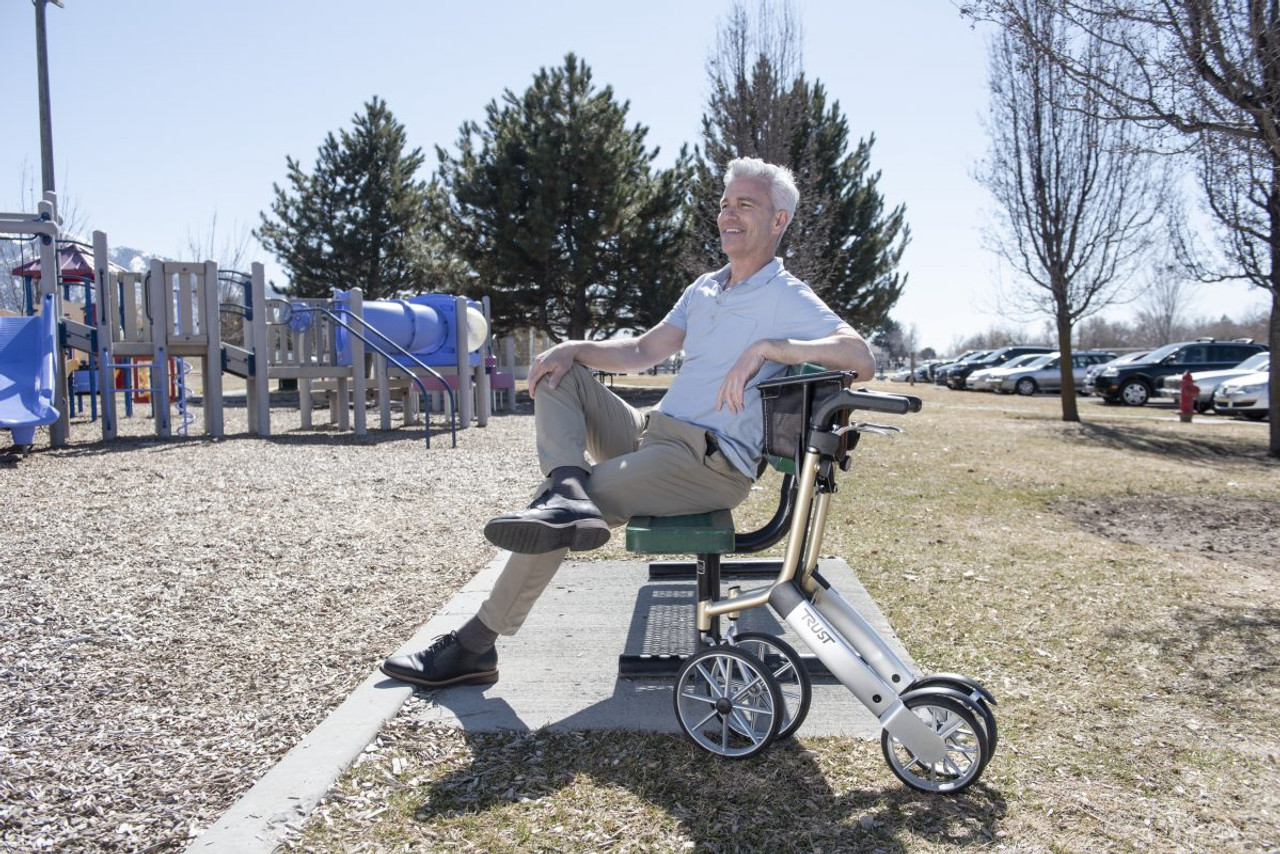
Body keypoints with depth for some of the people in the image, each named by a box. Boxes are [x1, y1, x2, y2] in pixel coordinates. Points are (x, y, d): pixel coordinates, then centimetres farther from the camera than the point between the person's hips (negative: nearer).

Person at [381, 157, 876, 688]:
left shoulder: (788, 300, -5)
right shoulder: (705, 289, 20)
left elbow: (861, 358, -21)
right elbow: (642, 353, 22)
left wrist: (765, 348, -29)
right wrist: (573, 350, 5)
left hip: (711, 464, -9)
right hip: (653, 432, 9)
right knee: (558, 374, 0)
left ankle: (474, 648, -8)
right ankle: (567, 491, -26)